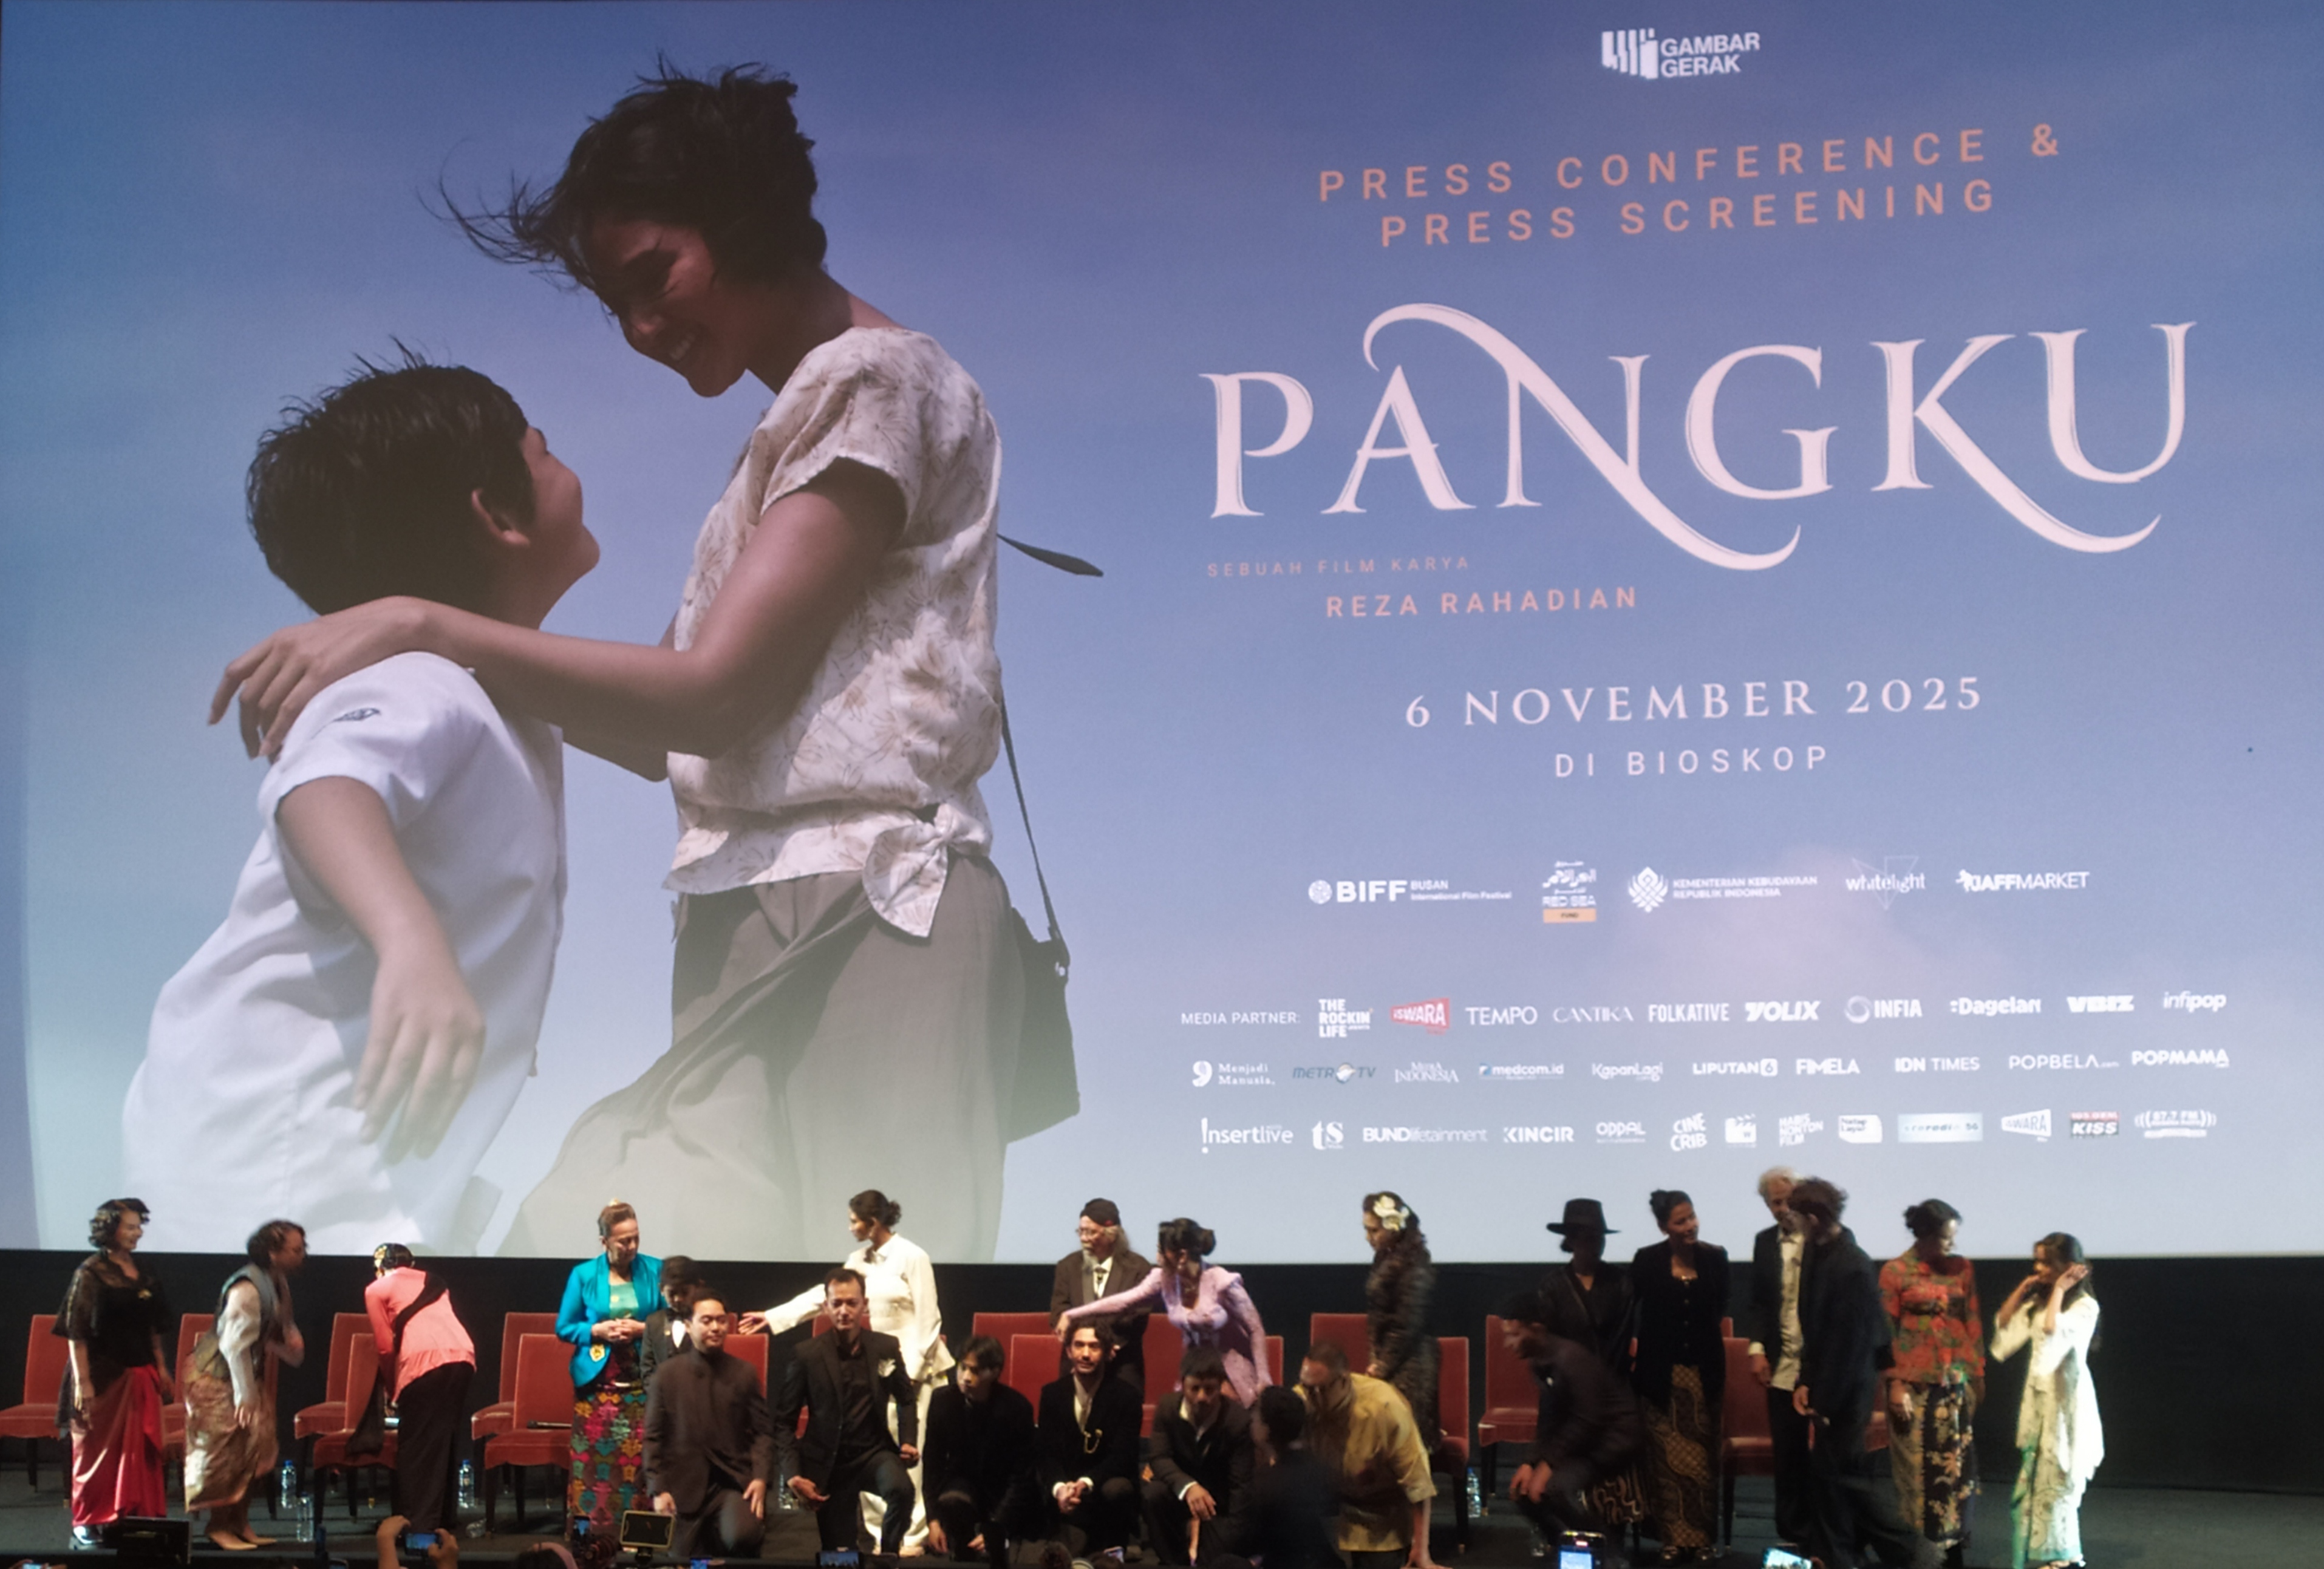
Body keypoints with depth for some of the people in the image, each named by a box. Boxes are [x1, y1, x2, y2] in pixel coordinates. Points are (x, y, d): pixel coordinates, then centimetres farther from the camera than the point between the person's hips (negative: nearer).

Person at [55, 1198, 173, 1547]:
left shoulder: (144, 1274, 10)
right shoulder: (91, 1273, -9)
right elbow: (76, 1332, -12)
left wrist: (161, 1368, 13)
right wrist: (82, 1381, -16)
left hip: (141, 1375, 6)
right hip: (104, 1375, -6)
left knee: (142, 1449, 7)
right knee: (98, 1450, 2)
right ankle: (87, 1524, 11)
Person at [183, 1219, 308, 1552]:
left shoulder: (279, 1285, 2)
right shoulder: (247, 1289, -27)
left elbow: (284, 1326, 18)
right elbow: (235, 1344, -28)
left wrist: (292, 1341, -6)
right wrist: (245, 1396, -24)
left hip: (250, 1375, 10)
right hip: (216, 1378, -10)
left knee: (253, 1451, 10)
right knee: (223, 1452, -5)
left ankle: (239, 1524, 19)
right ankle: (219, 1527, 4)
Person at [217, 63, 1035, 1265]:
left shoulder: (875, 381, -2)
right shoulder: (800, 420, 24)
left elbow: (713, 692, -11)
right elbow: (695, 740, 17)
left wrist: (420, 627, -10)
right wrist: (479, 669, 13)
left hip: (851, 919, -8)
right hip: (773, 919, 8)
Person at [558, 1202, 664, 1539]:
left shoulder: (655, 1270, 2)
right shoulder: (583, 1275, 2)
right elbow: (564, 1328, 6)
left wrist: (643, 1330, -12)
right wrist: (597, 1330, -11)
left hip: (643, 1383, 0)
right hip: (598, 1383, 0)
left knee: (641, 1459, -7)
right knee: (597, 1462, -3)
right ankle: (597, 1534, 4)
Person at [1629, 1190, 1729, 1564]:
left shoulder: (1714, 1258, 1)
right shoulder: (1647, 1261, -5)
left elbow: (1719, 1309, 10)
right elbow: (1629, 1310, -1)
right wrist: (1629, 1361, -3)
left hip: (1703, 1370, 2)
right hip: (1662, 1372, -2)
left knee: (1703, 1458, 4)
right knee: (1667, 1458, 2)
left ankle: (1702, 1537, 11)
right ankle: (1674, 1537, 7)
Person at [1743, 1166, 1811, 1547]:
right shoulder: (1765, 1242, 10)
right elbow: (1759, 1302, 12)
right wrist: (1757, 1348, 0)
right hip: (1783, 1367, 4)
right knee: (1788, 1454, 6)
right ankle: (1792, 1534, 14)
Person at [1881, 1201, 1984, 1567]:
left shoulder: (1962, 1269, 6)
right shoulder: (1896, 1272, -5)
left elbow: (1974, 1323, 10)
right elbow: (1887, 1332, -6)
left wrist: (1978, 1375, 7)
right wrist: (1895, 1385, -10)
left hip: (1956, 1384, 4)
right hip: (1915, 1385, -4)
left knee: (1956, 1467, 4)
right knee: (1917, 1469, 0)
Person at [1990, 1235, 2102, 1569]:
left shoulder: (2084, 1306, -11)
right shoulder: (2038, 1302, 9)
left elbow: (2052, 1332, -28)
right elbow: (2003, 1338, 7)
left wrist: (2058, 1290, -19)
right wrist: (2021, 1291, 3)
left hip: (2065, 1403, -7)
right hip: (2037, 1400, 7)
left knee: (2057, 1483, 1)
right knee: (2032, 1482, 9)